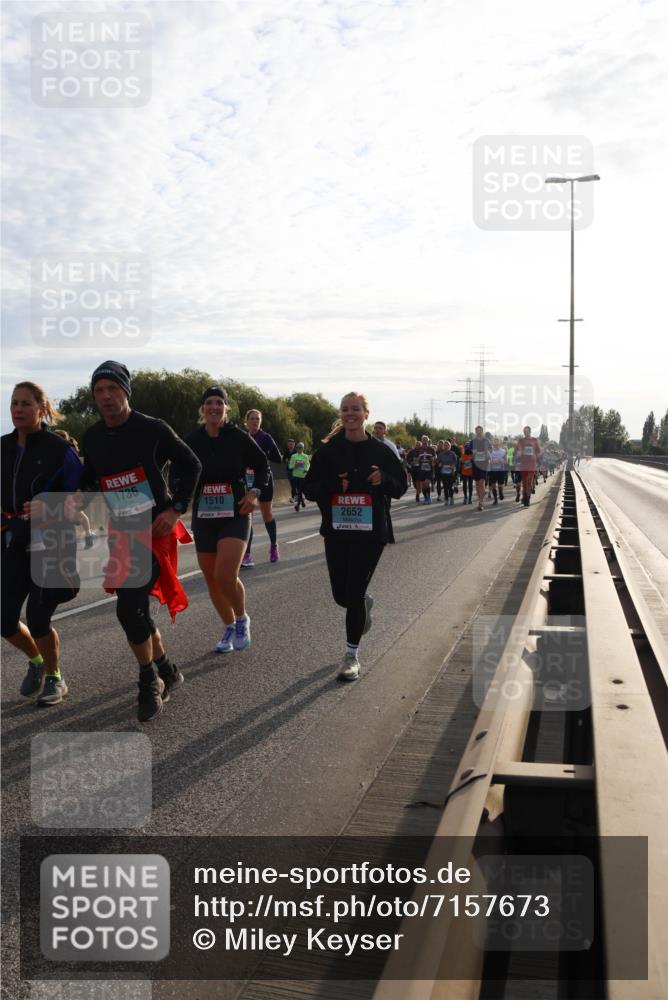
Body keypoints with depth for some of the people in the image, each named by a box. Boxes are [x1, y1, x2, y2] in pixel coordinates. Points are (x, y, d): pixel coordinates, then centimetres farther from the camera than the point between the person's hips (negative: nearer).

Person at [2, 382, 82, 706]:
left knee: (37, 620, -5)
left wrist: (49, 508, -23)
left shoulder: (59, 449, -8)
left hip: (52, 545, -5)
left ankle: (55, 678, 22)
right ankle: (36, 661, 32)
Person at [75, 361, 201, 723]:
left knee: (129, 608, -16)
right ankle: (166, 671, 31)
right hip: (118, 533, 6)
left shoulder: (152, 429, -8)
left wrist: (176, 508, -8)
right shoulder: (91, 438, 6)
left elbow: (190, 465, 1)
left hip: (153, 530, -6)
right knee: (134, 609, 10)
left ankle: (150, 682, 4)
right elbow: (88, 479, 22)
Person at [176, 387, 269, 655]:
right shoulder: (191, 441, 2)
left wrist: (255, 492, -8)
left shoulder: (239, 438, -4)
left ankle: (242, 619, 10)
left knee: (225, 576, -18)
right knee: (211, 579, 7)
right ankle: (229, 628, 28)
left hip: (235, 515, -3)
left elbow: (263, 466, 7)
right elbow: (178, 474, 12)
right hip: (203, 518, 3)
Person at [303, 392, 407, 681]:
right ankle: (365, 604, 46)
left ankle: (352, 655, 11)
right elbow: (310, 488, 1)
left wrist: (384, 480, -16)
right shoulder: (328, 450, 1)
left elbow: (401, 486, 6)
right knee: (341, 595, 7)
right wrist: (335, 486, -18)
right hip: (336, 532, 2)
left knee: (354, 594, -5)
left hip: (370, 532, -2)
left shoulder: (380, 450, 0)